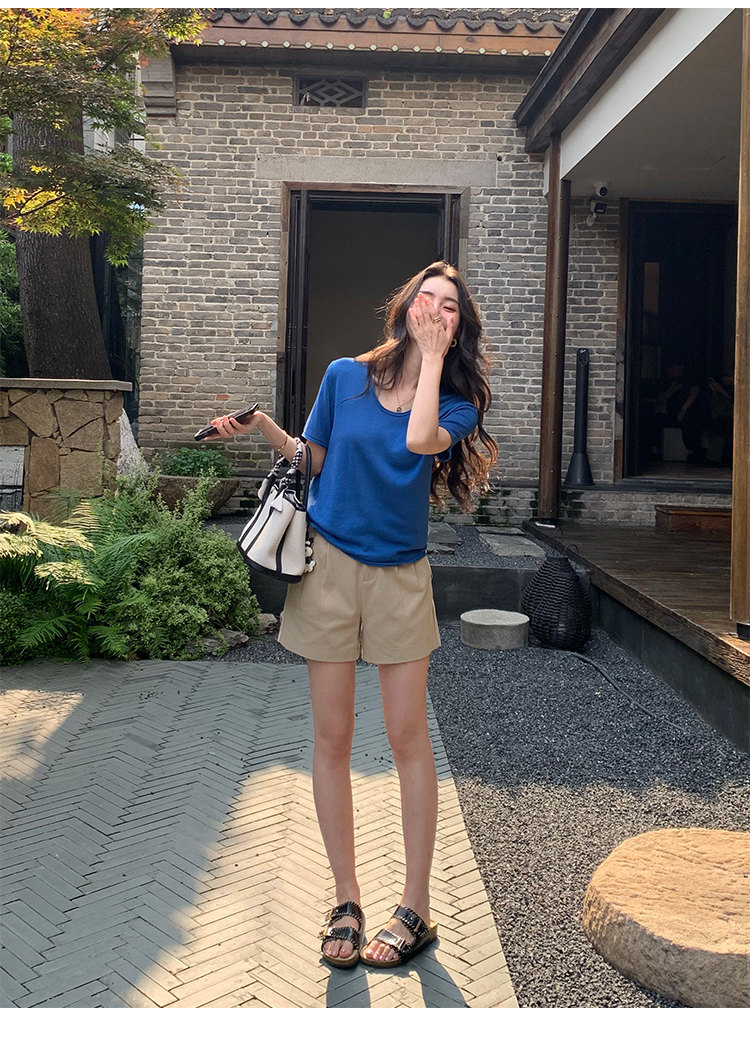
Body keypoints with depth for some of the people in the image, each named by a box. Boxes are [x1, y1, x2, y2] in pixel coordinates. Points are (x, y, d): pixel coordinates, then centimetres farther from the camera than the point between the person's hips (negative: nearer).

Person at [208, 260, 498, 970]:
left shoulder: (456, 402, 0)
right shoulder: (345, 376, 3)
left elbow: (420, 439, -22)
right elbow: (314, 462, 10)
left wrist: (434, 356, -13)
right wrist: (260, 426, -4)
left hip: (400, 576, 0)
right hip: (328, 565, 1)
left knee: (408, 736, 0)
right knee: (332, 737, 4)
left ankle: (415, 910, 15)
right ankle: (346, 901, 20)